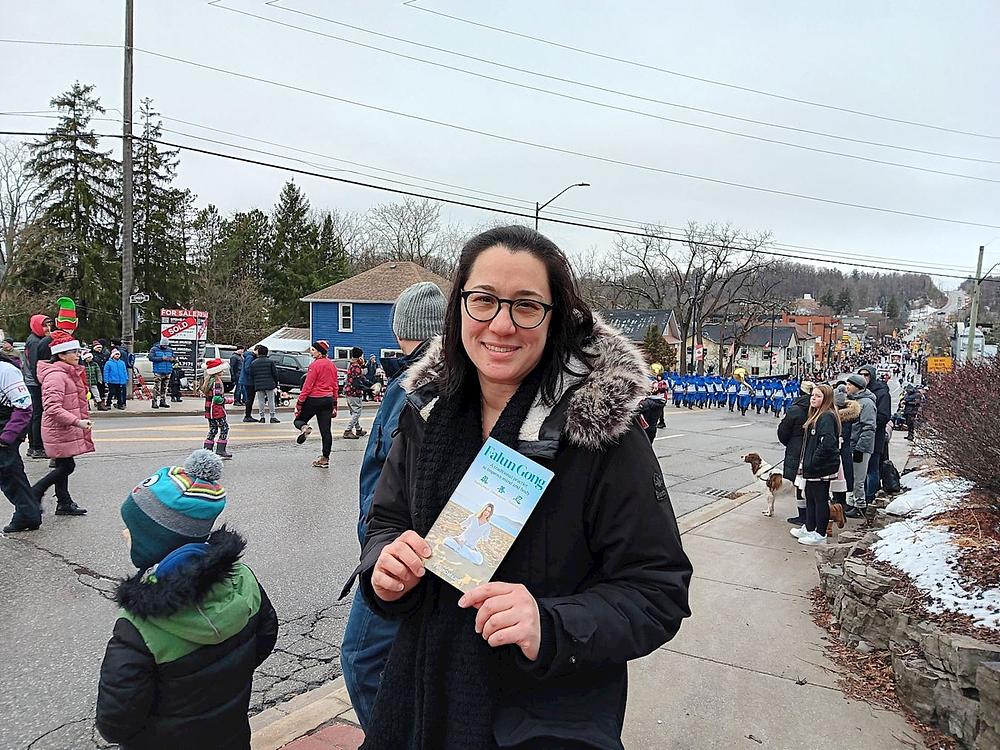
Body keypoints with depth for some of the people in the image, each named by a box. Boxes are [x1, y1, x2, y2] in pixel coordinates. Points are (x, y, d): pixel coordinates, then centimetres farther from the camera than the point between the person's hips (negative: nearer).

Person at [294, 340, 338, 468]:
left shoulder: (315, 365, -12)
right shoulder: (332, 365, 11)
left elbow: (308, 386, -14)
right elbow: (335, 386, 15)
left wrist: (299, 403, -10)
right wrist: (334, 405, 21)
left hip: (314, 399, -6)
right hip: (328, 399, 6)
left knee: (298, 420, 13)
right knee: (326, 430, 6)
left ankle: (304, 427, -22)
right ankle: (325, 459, 6)